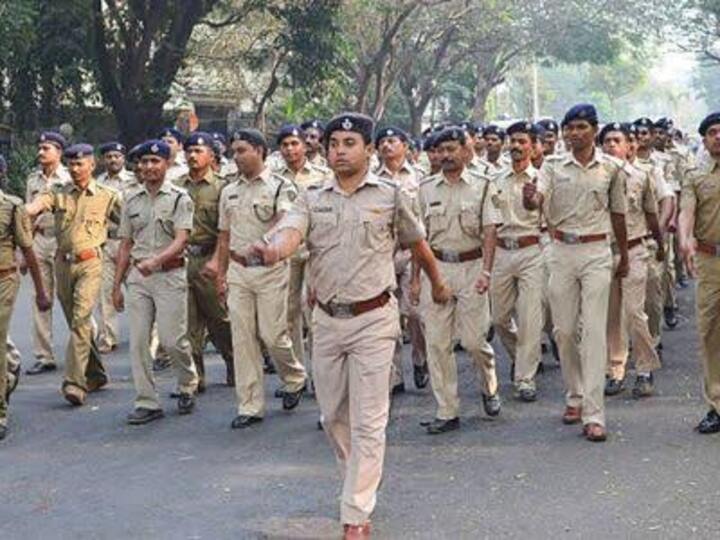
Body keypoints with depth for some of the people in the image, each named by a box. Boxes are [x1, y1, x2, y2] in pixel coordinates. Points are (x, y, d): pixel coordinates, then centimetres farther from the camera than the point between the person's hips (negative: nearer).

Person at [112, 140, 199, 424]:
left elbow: (181, 239, -14)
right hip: (137, 276, 5)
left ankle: (187, 386, 22)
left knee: (172, 339, -5)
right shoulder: (131, 200, 12)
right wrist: (117, 284, 12)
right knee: (138, 341, 1)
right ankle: (147, 402, 8)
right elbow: (125, 244, 15)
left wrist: (156, 260, -31)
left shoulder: (180, 198, -3)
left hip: (170, 274, -4)